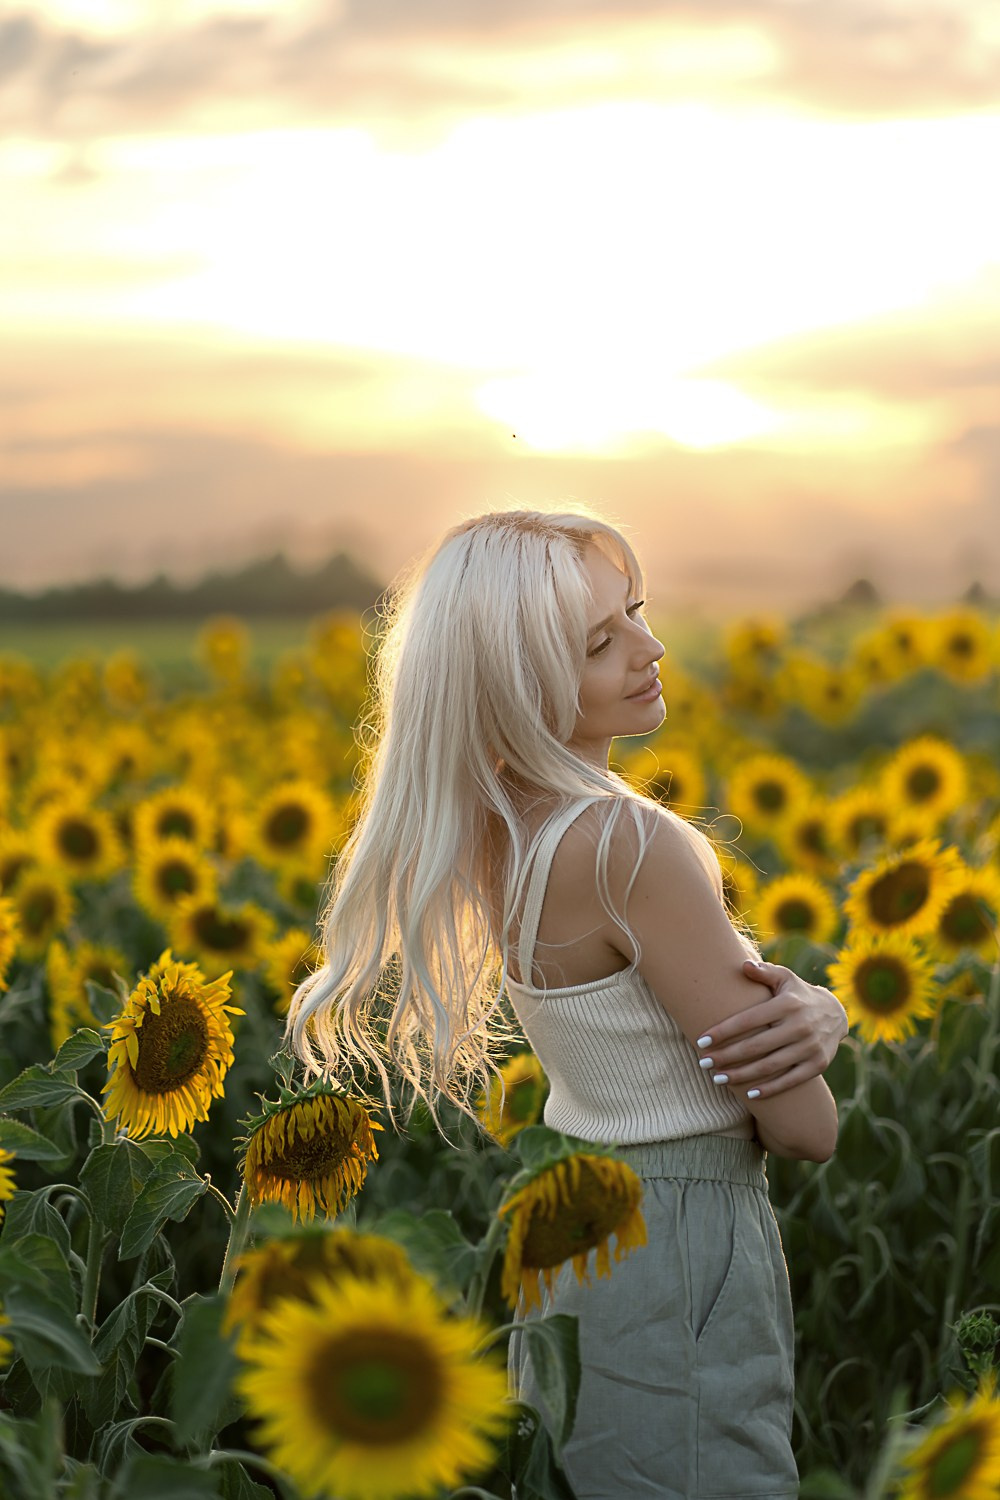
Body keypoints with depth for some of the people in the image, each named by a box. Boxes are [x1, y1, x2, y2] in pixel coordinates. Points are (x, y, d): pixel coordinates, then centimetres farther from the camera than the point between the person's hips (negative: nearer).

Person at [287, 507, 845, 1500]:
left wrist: (813, 1010, -16)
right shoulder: (633, 846, -25)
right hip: (676, 1267, -9)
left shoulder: (504, 827, 1)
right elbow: (806, 1129, -19)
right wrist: (791, 1037, 1)